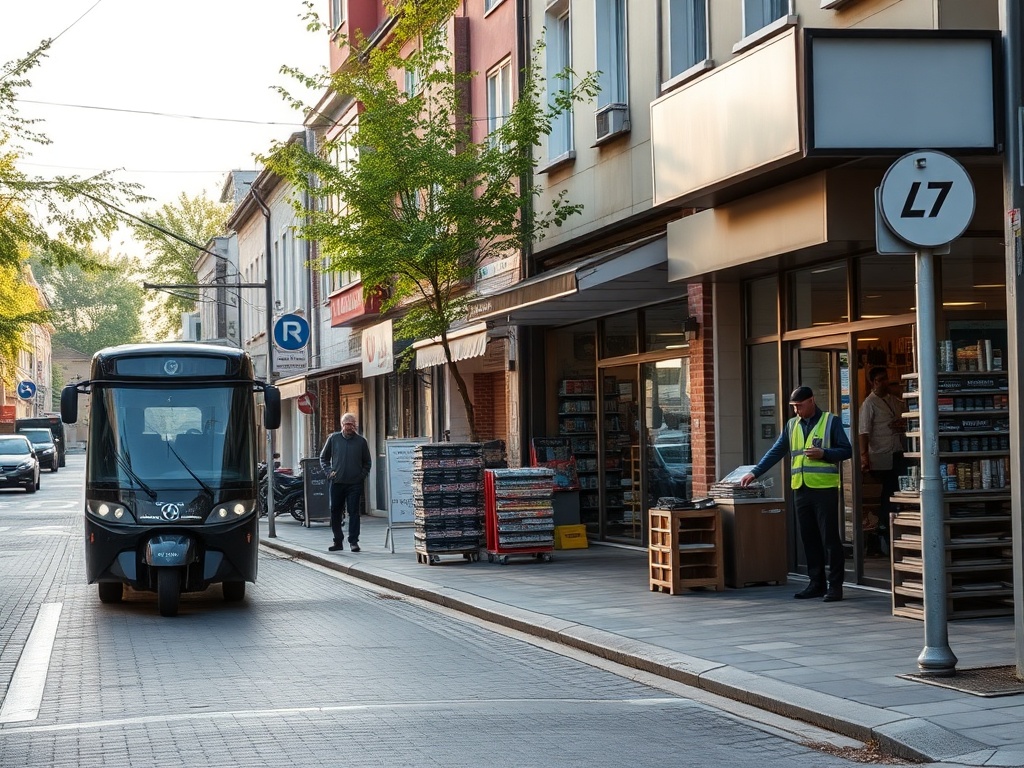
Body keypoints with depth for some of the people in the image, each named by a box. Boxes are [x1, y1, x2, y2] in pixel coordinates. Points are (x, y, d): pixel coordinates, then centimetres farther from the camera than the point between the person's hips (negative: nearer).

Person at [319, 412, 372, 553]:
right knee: (335, 511, 5)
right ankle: (338, 541, 14)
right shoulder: (333, 438, 6)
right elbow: (323, 458, 16)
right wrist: (329, 471, 3)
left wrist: (363, 475, 1)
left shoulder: (361, 441, 4)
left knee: (354, 512, -4)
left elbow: (367, 462, 14)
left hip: (355, 483, -2)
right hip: (337, 482, 2)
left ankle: (353, 541, -1)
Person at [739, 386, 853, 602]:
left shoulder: (831, 421, -1)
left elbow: (846, 451, -2)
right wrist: (754, 473, 7)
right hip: (801, 489, 5)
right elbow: (775, 452, 14)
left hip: (825, 489, -5)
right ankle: (817, 583, 14)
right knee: (809, 539, 7)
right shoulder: (792, 425, 14)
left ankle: (835, 585, -1)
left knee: (829, 538, -4)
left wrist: (823, 454, -17)